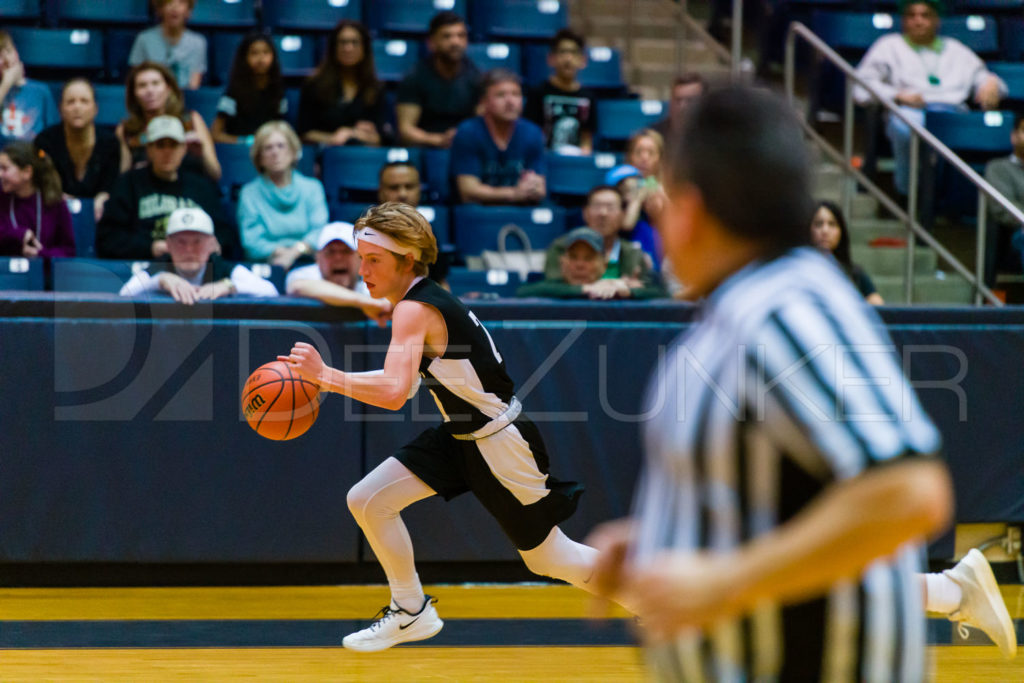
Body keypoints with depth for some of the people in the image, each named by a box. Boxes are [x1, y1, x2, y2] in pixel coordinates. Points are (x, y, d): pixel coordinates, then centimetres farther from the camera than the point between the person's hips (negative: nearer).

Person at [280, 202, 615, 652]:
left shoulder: (414, 310, -25)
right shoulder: (426, 299, 3)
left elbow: (394, 393, -38)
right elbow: (403, 379, 15)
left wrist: (326, 375, -34)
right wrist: (326, 380, 7)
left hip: (501, 444, -9)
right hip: (461, 436, 9)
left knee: (548, 558, 6)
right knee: (367, 502, 1)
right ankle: (411, 612, 16)